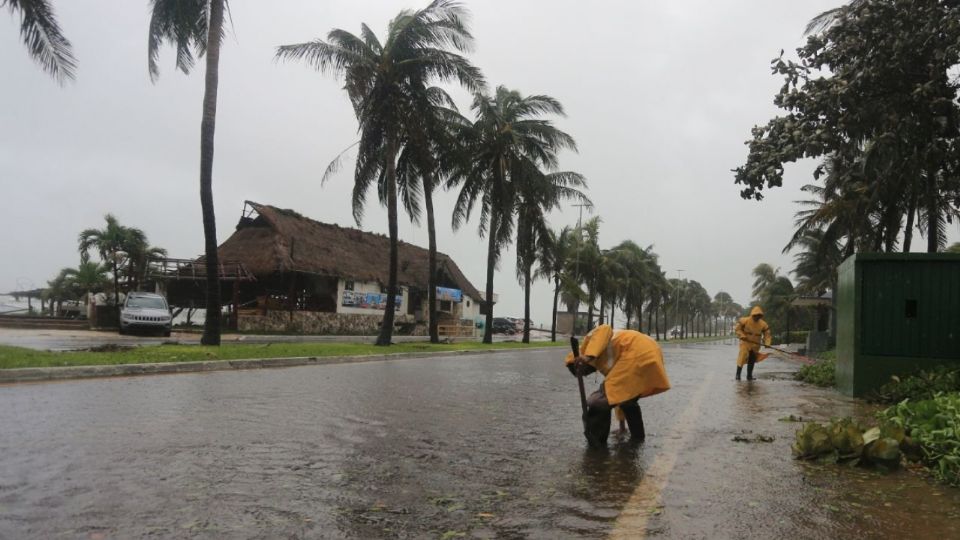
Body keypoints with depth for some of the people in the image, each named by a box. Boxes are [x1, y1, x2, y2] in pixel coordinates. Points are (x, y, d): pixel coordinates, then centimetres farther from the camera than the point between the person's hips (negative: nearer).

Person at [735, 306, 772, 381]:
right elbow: (738, 329, -5)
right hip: (745, 343, -4)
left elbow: (767, 334, 1)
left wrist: (767, 343, -12)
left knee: (752, 360, 9)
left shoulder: (763, 324, -3)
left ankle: (749, 376, 19)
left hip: (755, 345, 4)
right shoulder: (745, 321, -12)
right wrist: (742, 336, -19)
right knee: (742, 358, -11)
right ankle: (738, 375, 0)